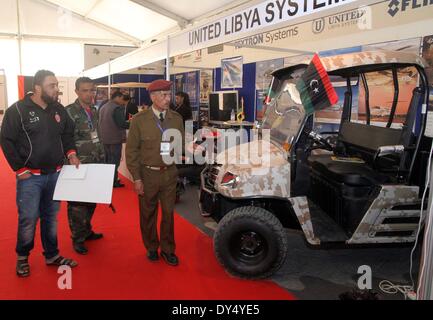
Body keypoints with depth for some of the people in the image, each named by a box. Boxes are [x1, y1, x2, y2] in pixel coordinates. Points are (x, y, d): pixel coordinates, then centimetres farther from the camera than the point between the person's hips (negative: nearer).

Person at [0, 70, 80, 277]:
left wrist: (71, 153, 0)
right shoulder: (17, 110, -9)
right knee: (28, 218, -1)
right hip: (30, 176, -5)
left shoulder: (59, 109, 6)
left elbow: (67, 134, 17)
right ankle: (22, 257, 22)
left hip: (55, 174, 5)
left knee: (51, 217, 14)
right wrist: (20, 169, -11)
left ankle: (52, 256, 28)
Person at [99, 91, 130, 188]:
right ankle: (113, 181, 5)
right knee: (114, 160, 0)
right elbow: (121, 124, -25)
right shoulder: (117, 108, -17)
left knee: (107, 159, 18)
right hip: (115, 139, -8)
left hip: (104, 138, 8)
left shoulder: (103, 107, 10)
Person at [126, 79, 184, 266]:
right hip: (147, 174, -2)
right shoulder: (139, 120, -7)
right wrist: (136, 178, -8)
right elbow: (131, 150, -5)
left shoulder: (177, 119, 2)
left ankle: (167, 250, 26)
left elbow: (182, 144, 11)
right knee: (148, 214, 12)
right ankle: (151, 248, 32)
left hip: (169, 173, 2)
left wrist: (175, 149, -13)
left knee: (169, 213, 9)